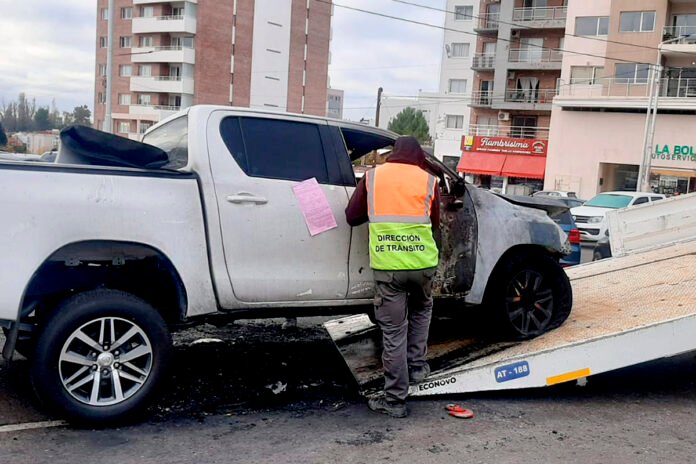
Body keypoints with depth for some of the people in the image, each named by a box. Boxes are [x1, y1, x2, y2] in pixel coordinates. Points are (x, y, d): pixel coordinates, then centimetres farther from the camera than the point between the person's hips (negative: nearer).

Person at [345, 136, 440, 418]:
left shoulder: (373, 176, 6)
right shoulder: (428, 181, 6)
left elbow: (352, 217, 10)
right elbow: (434, 224, 14)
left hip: (387, 265, -1)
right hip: (422, 263, 1)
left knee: (393, 332, 3)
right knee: (421, 311, 30)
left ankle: (395, 400, 8)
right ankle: (416, 367, 32)